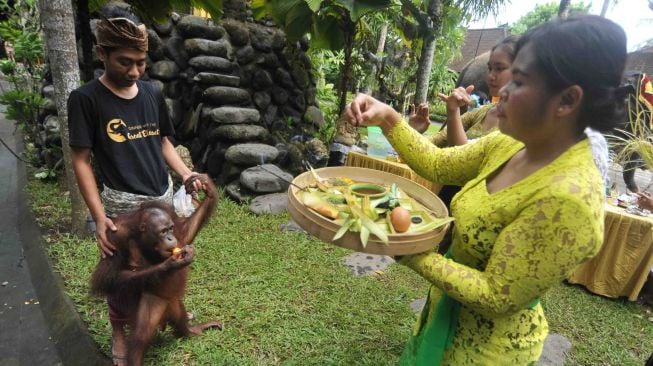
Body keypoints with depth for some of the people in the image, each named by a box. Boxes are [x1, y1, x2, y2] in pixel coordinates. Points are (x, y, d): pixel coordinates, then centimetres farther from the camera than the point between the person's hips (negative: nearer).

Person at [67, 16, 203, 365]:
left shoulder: (152, 93, 4)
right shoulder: (85, 99, -9)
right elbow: (81, 160, -10)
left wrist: (186, 175, -3)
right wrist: (98, 216, -17)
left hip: (163, 196, 4)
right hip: (123, 204, -4)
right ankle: (118, 331, 35)